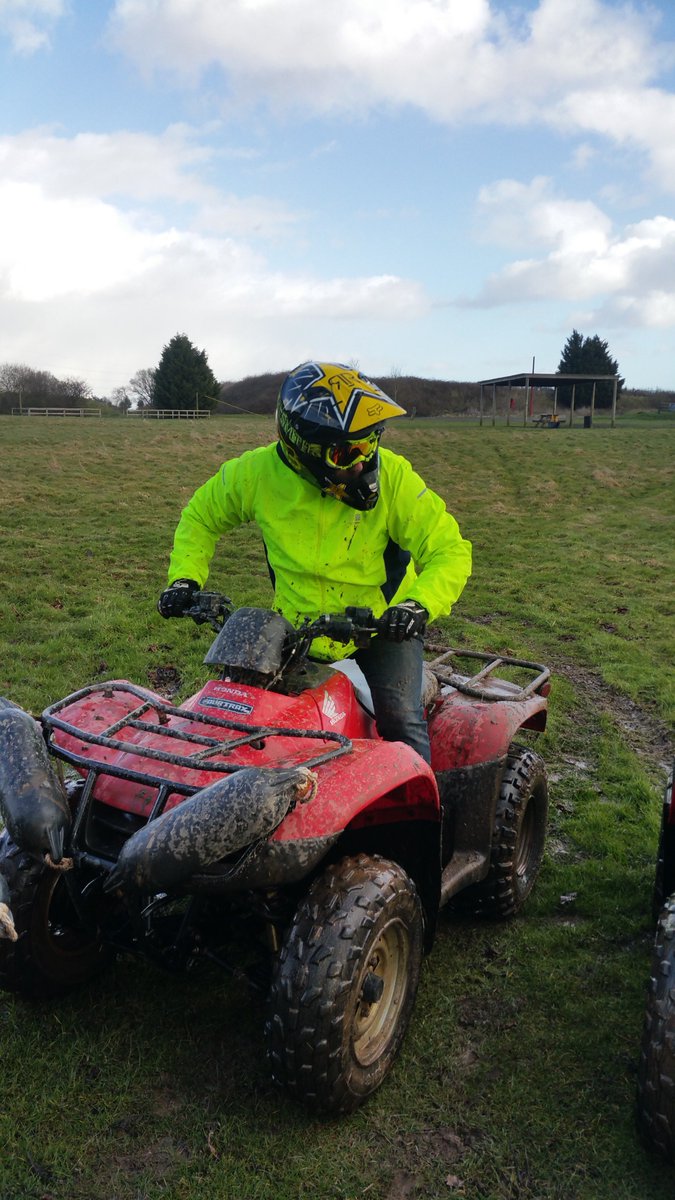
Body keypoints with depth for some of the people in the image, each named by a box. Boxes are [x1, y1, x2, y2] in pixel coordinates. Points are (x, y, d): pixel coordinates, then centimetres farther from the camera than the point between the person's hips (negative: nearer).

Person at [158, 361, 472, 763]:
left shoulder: (393, 476, -20)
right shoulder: (257, 472, -15)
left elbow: (450, 551, -18)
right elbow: (201, 517, 5)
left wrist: (419, 605, -36)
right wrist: (185, 578, -8)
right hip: (297, 626, 2)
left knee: (400, 719, -16)